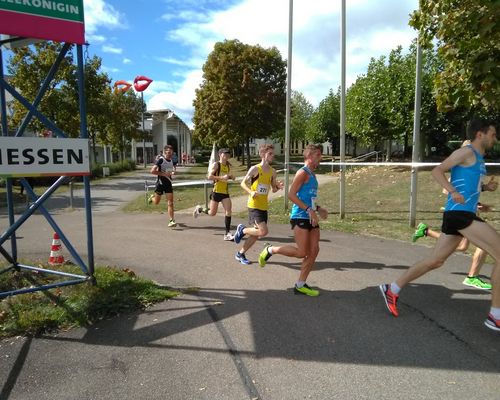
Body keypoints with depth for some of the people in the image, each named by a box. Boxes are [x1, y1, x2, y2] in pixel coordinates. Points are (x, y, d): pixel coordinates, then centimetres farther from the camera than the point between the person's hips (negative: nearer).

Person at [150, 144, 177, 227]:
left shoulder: (171, 161, 7)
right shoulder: (160, 160, -13)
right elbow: (152, 171, -21)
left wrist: (173, 173, 4)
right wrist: (164, 174, -24)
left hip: (168, 183, 4)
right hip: (160, 183, -4)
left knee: (170, 203, -5)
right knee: (156, 202, 11)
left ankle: (171, 221, -5)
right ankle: (152, 197, 47)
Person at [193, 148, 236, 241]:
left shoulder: (228, 166, 12)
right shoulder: (216, 164, -8)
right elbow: (209, 177, -16)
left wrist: (231, 177, 6)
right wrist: (222, 177, -25)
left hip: (225, 192, 5)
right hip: (216, 191, -5)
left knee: (228, 211, -9)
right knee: (212, 213, 3)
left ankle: (227, 233, -5)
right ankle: (199, 209, 34)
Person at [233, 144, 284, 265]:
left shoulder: (273, 172, 7)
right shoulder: (255, 169, -10)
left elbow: (273, 189, 16)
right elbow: (243, 183, -4)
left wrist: (278, 187, -7)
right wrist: (251, 192, -22)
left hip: (264, 207, 7)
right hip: (254, 205, -7)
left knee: (256, 234, 10)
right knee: (263, 231, -18)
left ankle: (240, 254, 27)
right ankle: (242, 230, 9)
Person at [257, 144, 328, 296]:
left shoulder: (312, 175, 19)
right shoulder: (303, 172, -10)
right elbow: (291, 194, -19)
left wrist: (318, 209, 14)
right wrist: (309, 210, -23)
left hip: (311, 218, 9)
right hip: (300, 217, -9)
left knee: (314, 251, 4)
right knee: (301, 253, -7)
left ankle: (300, 285, 13)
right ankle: (270, 250, 12)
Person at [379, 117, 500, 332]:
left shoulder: (477, 158, 24)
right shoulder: (467, 152, -5)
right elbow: (437, 171, -13)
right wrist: (453, 192, -26)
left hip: (461, 214, 10)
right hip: (460, 214, -10)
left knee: (435, 261, 10)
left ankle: (392, 290, 15)